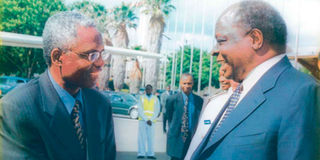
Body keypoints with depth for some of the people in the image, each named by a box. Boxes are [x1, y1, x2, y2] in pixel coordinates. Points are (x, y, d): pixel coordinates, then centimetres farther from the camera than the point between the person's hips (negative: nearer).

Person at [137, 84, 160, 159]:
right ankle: (141, 154, 0)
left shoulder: (156, 99, 8)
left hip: (151, 122, 0)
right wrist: (146, 120, -9)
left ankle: (150, 154, 2)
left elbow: (157, 111, 4)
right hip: (142, 121, 0)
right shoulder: (141, 98, 6)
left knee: (151, 138, -2)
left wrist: (151, 120, -8)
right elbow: (140, 110, 0)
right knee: (141, 138, -3)